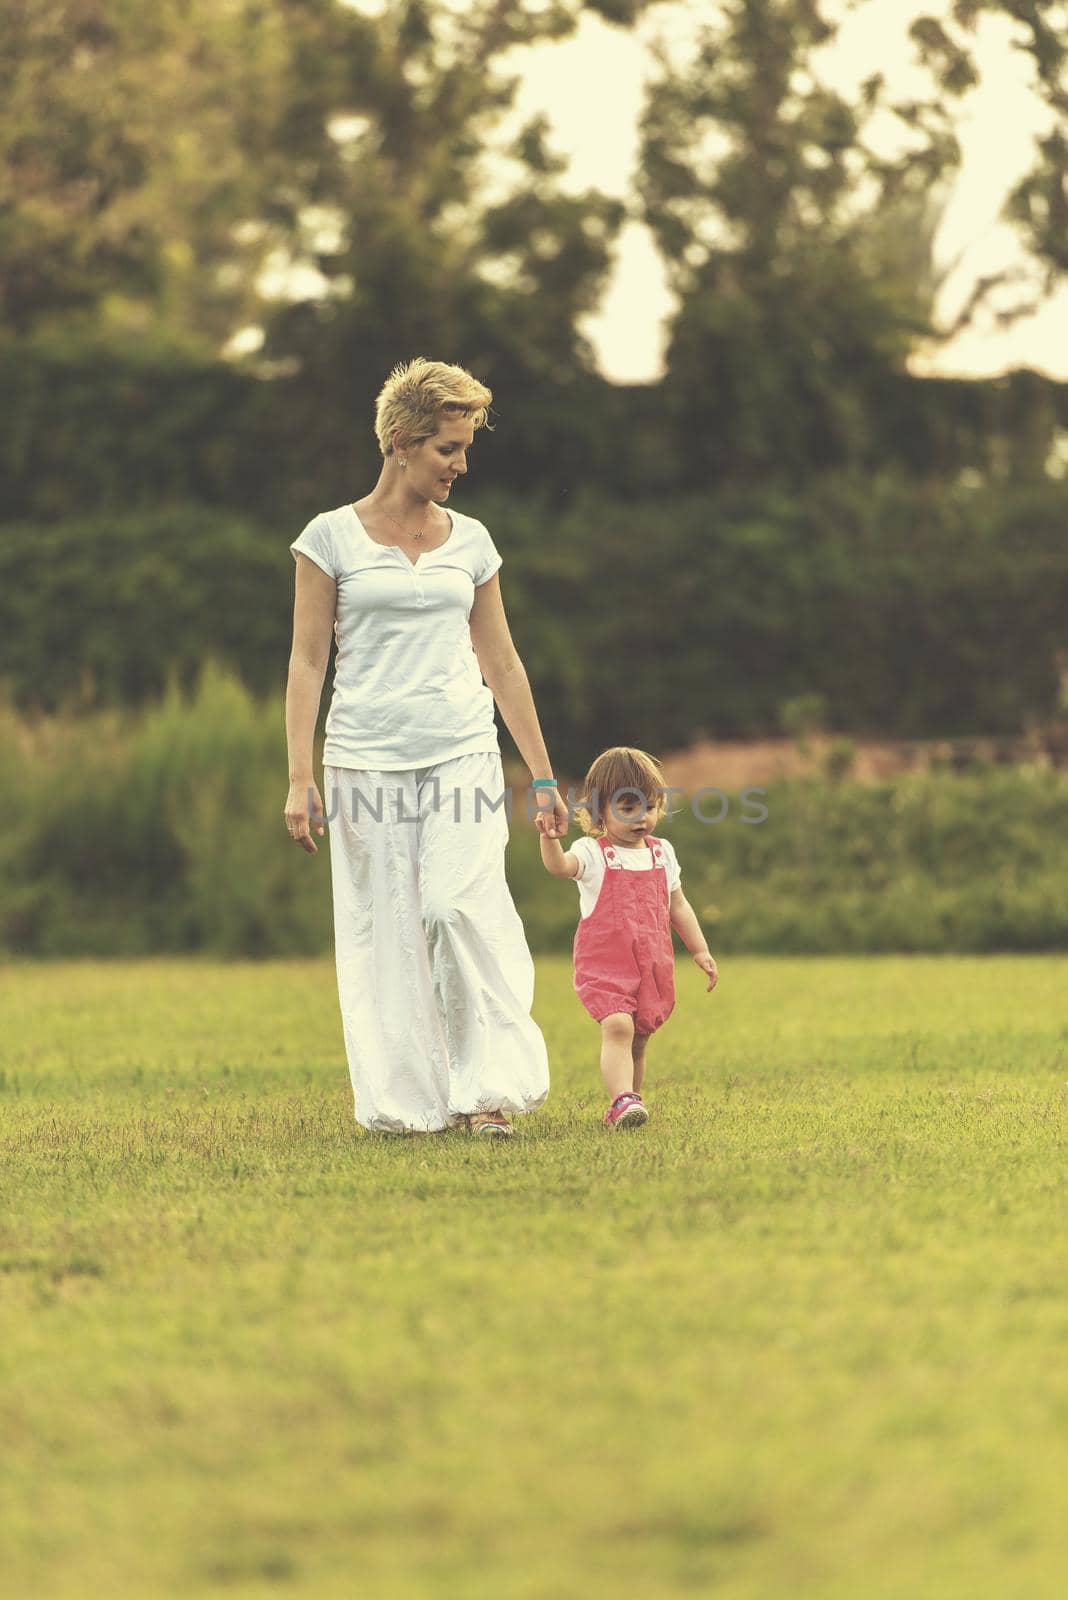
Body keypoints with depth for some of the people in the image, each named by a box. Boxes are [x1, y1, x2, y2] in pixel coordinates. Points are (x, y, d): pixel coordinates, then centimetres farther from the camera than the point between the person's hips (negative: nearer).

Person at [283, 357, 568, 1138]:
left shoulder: (470, 540, 11)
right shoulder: (333, 537, 2)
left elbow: (501, 662, 15)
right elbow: (307, 661, 2)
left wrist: (544, 779, 15)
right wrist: (299, 778, -6)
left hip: (463, 756, 1)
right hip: (368, 760, -1)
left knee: (467, 910, -14)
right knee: (386, 929, 0)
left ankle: (485, 1091, -8)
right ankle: (403, 1100, 9)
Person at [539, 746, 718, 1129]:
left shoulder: (662, 853, 12)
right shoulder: (592, 853, -5)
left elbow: (677, 904, 21)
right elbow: (559, 866, -26)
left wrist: (700, 950, 18)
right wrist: (549, 836, -47)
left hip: (652, 965, 5)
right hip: (604, 964, -5)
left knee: (638, 1040, 10)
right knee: (617, 1026, -24)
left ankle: (627, 1106, 19)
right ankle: (621, 1099, -33)